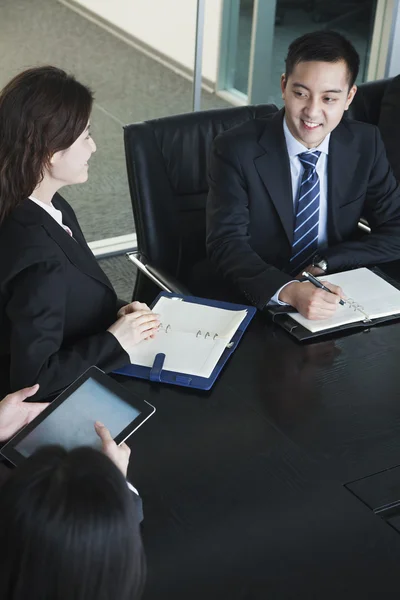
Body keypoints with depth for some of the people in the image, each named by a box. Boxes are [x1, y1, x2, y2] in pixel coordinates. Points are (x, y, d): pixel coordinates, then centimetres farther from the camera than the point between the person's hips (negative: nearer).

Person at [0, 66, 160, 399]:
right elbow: (33, 377, -25)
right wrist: (115, 340, -19)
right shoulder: (38, 258, -31)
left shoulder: (52, 208, -3)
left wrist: (118, 313, -6)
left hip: (96, 380, 8)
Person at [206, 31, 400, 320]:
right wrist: (288, 290, -35)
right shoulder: (237, 149, -11)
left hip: (332, 297, 2)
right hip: (258, 300, -2)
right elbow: (226, 243, -19)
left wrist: (325, 262, -14)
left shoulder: (366, 144, -1)